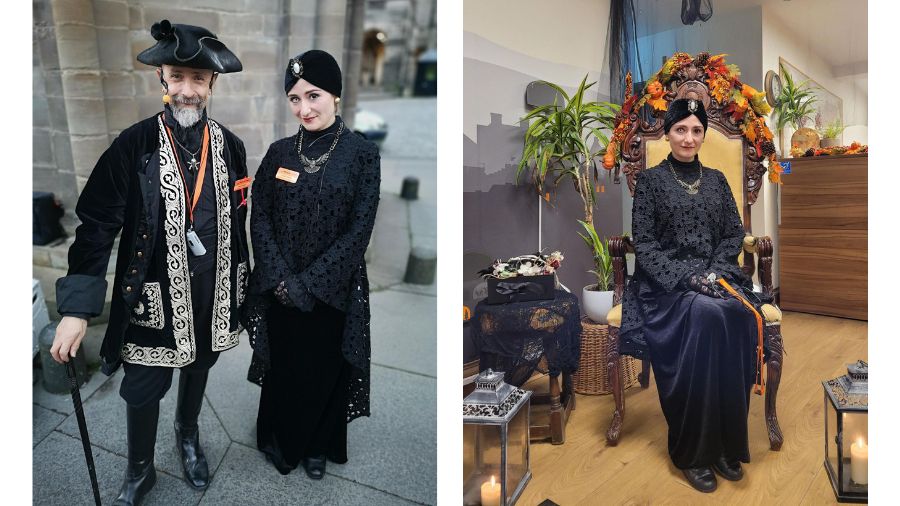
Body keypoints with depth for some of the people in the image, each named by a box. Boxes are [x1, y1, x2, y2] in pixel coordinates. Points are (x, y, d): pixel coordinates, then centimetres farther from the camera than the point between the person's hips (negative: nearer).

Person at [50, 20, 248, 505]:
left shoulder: (229, 146, -3)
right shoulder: (134, 144, -12)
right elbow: (96, 225, -11)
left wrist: (240, 287, 10)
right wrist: (76, 307, -14)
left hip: (213, 294, 3)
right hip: (153, 295, -3)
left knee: (198, 367, 23)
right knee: (143, 387, 11)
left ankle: (188, 435, 52)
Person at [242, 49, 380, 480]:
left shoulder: (363, 154, -9)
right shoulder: (279, 152, 1)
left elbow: (359, 230, -13)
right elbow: (260, 218, 0)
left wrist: (309, 282, -16)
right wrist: (281, 277, -12)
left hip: (333, 290, -2)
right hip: (279, 288, 3)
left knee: (325, 369, 13)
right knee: (281, 366, 17)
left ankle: (319, 447, 39)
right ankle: (279, 441, 43)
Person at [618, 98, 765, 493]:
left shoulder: (716, 179, 16)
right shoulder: (650, 180, 3)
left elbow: (734, 233, 11)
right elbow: (643, 243, -4)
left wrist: (714, 273, -8)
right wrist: (686, 279, -17)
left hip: (716, 274, 4)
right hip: (666, 281, -3)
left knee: (737, 313, -30)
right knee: (706, 315, -34)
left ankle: (726, 443, -17)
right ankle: (692, 450, -22)